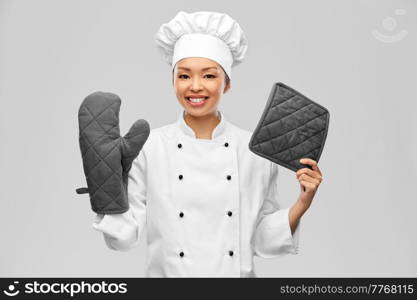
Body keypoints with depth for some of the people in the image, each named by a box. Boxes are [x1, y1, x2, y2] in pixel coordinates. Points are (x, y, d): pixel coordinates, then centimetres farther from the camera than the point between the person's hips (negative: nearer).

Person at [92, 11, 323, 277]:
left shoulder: (256, 150, -8)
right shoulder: (148, 147, -11)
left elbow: (261, 240, -2)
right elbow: (126, 236, -8)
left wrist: (301, 205, -15)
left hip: (237, 272, 1)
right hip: (167, 271, -1)